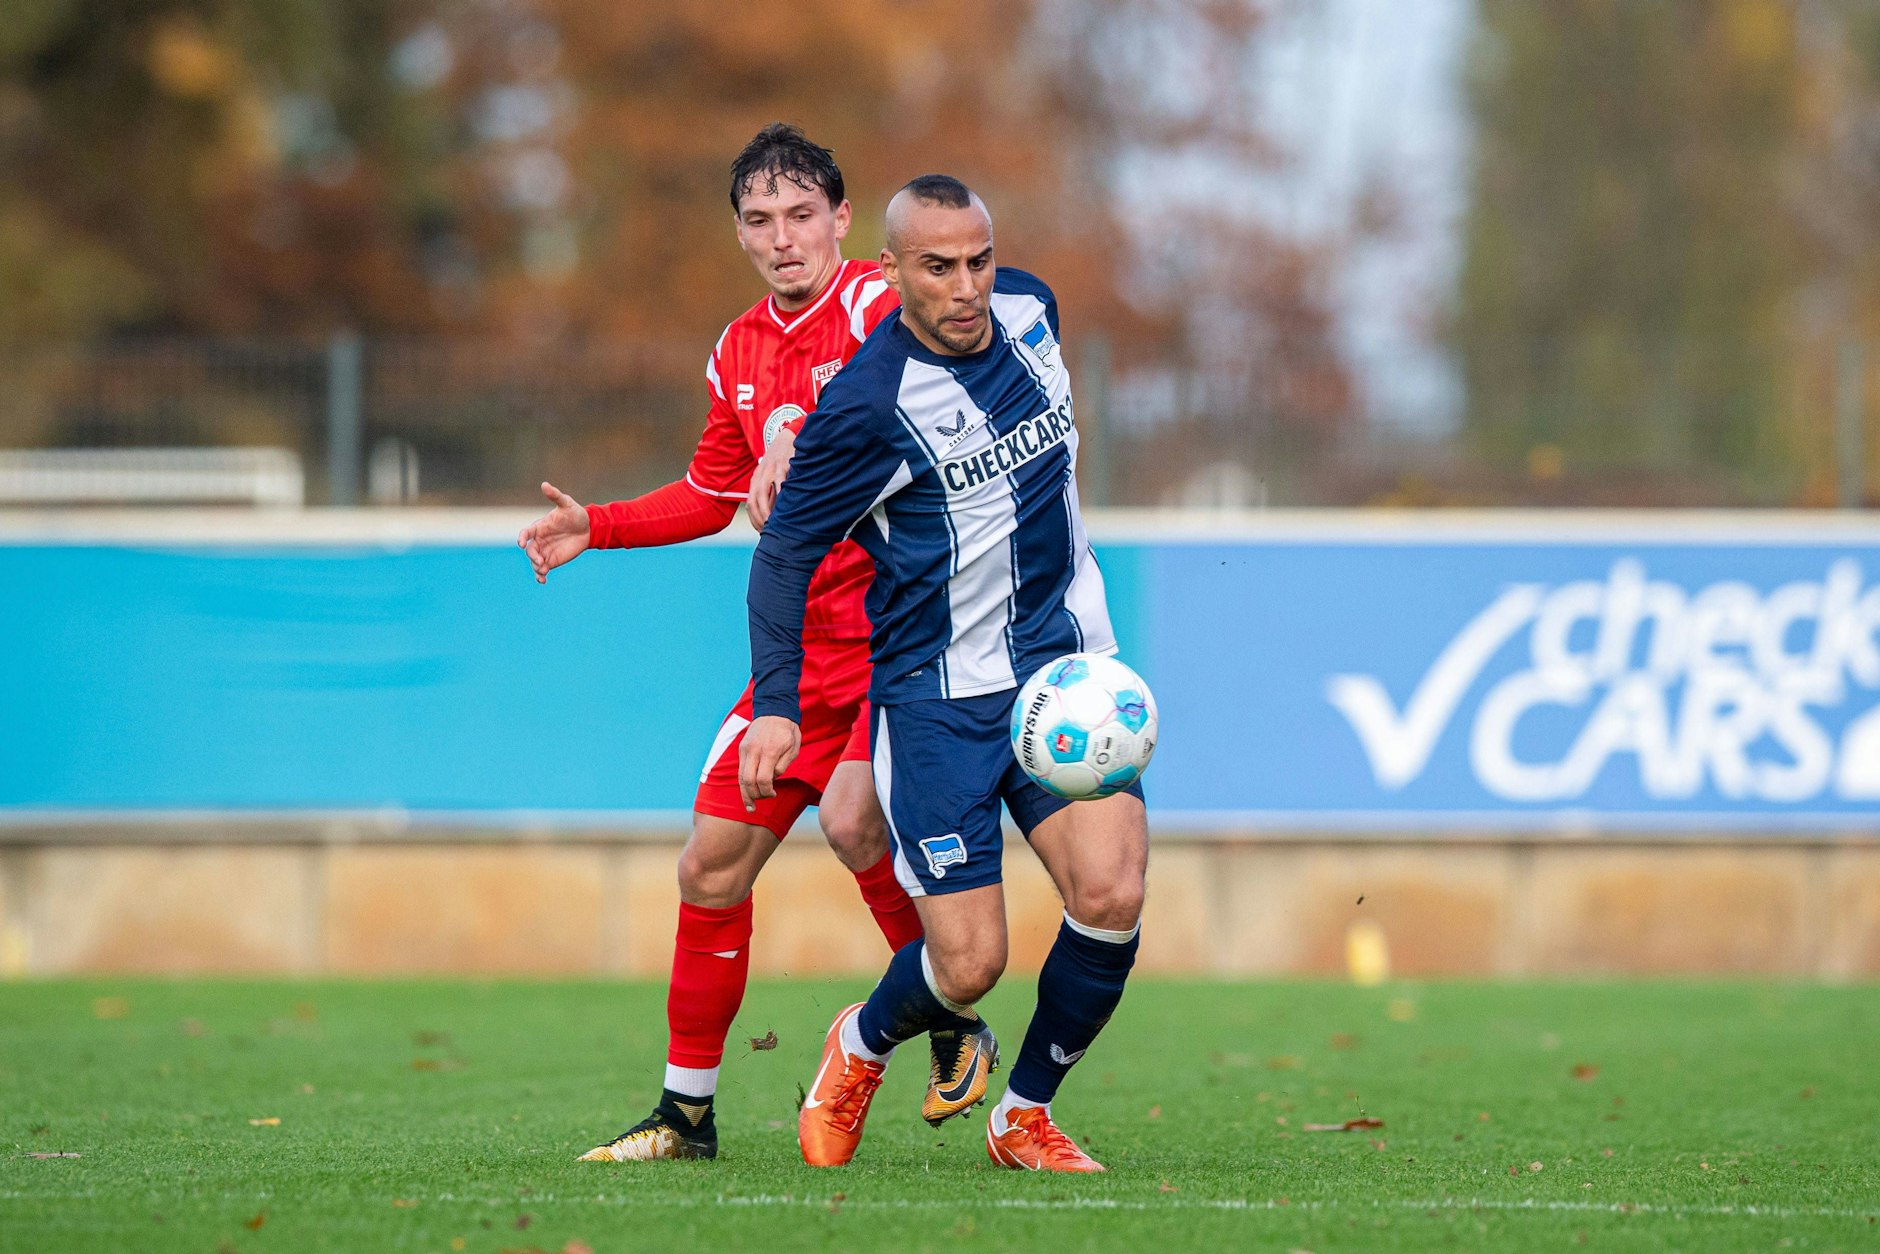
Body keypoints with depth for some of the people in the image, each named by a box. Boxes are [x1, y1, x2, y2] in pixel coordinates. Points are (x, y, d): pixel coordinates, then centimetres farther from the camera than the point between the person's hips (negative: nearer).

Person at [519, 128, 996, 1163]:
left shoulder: (875, 309, -10)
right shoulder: (740, 352, 14)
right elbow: (715, 495, 28)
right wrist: (597, 526, 18)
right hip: (802, 649, 7)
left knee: (853, 819, -27)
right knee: (712, 863, 5)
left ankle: (956, 1028, -5)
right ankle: (687, 1110, 17)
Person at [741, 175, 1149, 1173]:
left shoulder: (1030, 314, 0)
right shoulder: (866, 404, -18)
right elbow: (786, 549, -9)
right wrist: (776, 705, -16)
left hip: (1062, 668, 5)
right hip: (937, 699, -5)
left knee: (1110, 894, -16)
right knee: (970, 963, -8)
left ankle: (1024, 1117, 8)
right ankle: (861, 1048, 28)